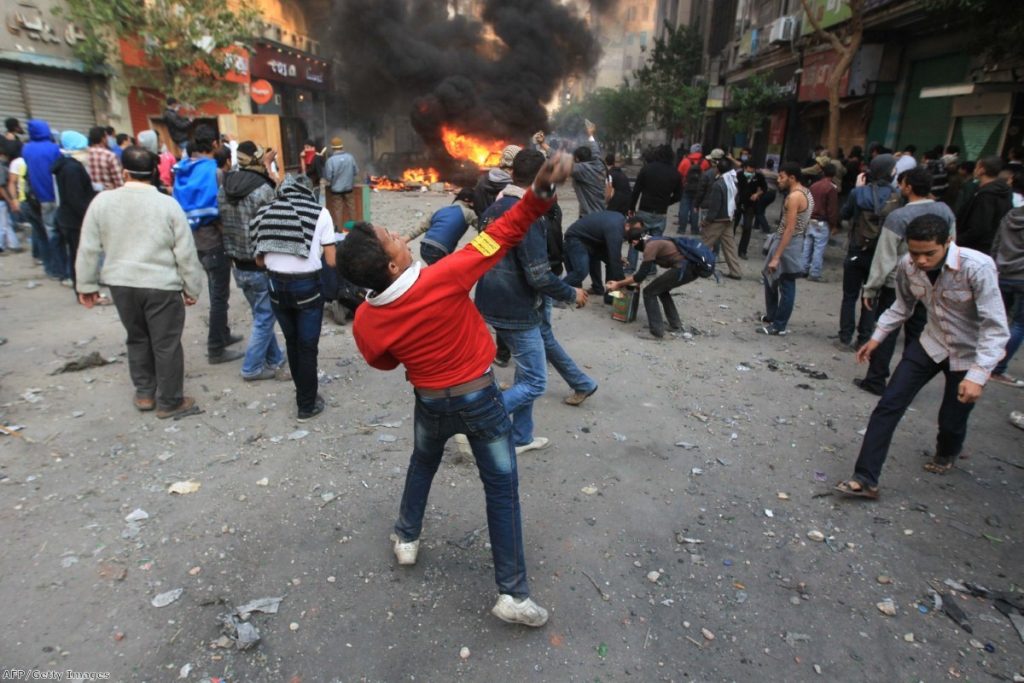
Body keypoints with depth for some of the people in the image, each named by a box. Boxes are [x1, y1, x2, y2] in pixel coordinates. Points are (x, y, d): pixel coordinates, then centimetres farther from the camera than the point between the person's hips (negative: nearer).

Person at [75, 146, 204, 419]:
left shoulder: (102, 201, -2)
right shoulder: (168, 204, -9)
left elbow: (89, 248, 3)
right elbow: (186, 253, -8)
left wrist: (87, 284, 14)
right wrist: (192, 287, 3)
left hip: (121, 284, 4)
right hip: (161, 285, -4)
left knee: (137, 338, 21)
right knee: (166, 344, 6)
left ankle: (144, 393, 31)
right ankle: (170, 402, 14)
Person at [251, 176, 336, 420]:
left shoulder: (267, 211, 6)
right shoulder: (319, 213, -3)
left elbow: (260, 260, 8)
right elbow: (331, 260, -4)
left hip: (276, 285, 4)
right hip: (307, 285, -4)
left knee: (291, 341, 22)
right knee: (308, 346, 8)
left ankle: (303, 392, 39)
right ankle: (307, 405, 19)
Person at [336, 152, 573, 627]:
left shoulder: (366, 323, -15)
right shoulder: (443, 279, -26)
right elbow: (501, 235, -25)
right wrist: (541, 191, -28)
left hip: (430, 403, 3)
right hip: (480, 398, -3)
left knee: (423, 464, 33)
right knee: (502, 489, 8)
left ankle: (406, 538, 51)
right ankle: (513, 594, 15)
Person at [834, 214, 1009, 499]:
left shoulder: (978, 267, -29)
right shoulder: (907, 265, -16)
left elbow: (995, 327, -27)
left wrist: (978, 375, -35)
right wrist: (876, 338, 2)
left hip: (970, 353, -3)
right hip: (931, 344, 3)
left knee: (952, 420, 11)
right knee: (888, 405, -9)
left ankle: (946, 454, 49)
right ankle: (865, 479, -6)